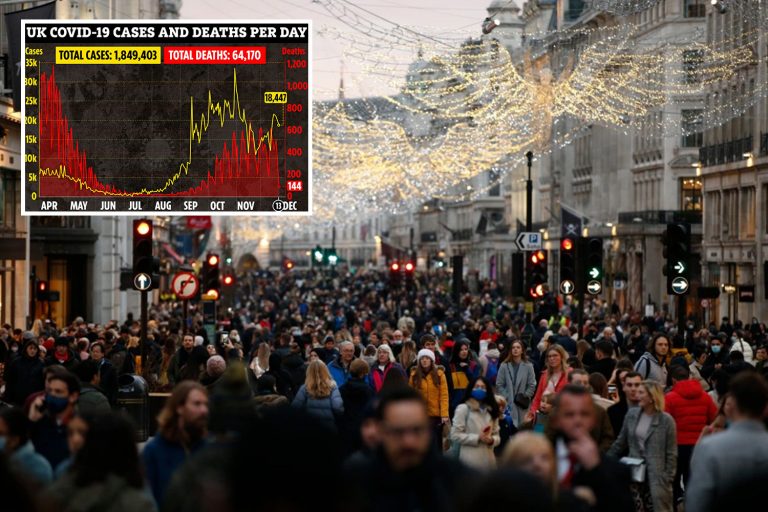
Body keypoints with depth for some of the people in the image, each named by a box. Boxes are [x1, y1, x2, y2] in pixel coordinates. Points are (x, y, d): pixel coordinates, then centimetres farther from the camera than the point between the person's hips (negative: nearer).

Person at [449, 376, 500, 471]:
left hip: (488, 461, 6)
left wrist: (491, 440, -9)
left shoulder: (491, 411, 15)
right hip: (469, 461, -6)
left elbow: (497, 436, 15)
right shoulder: (463, 408, -3)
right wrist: (478, 438, -14)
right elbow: (455, 435, -8)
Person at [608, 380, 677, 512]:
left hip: (656, 475, -4)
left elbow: (671, 453, -4)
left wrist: (668, 479, -8)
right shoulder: (631, 414, 5)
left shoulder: (666, 420, -7)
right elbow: (621, 442, 13)